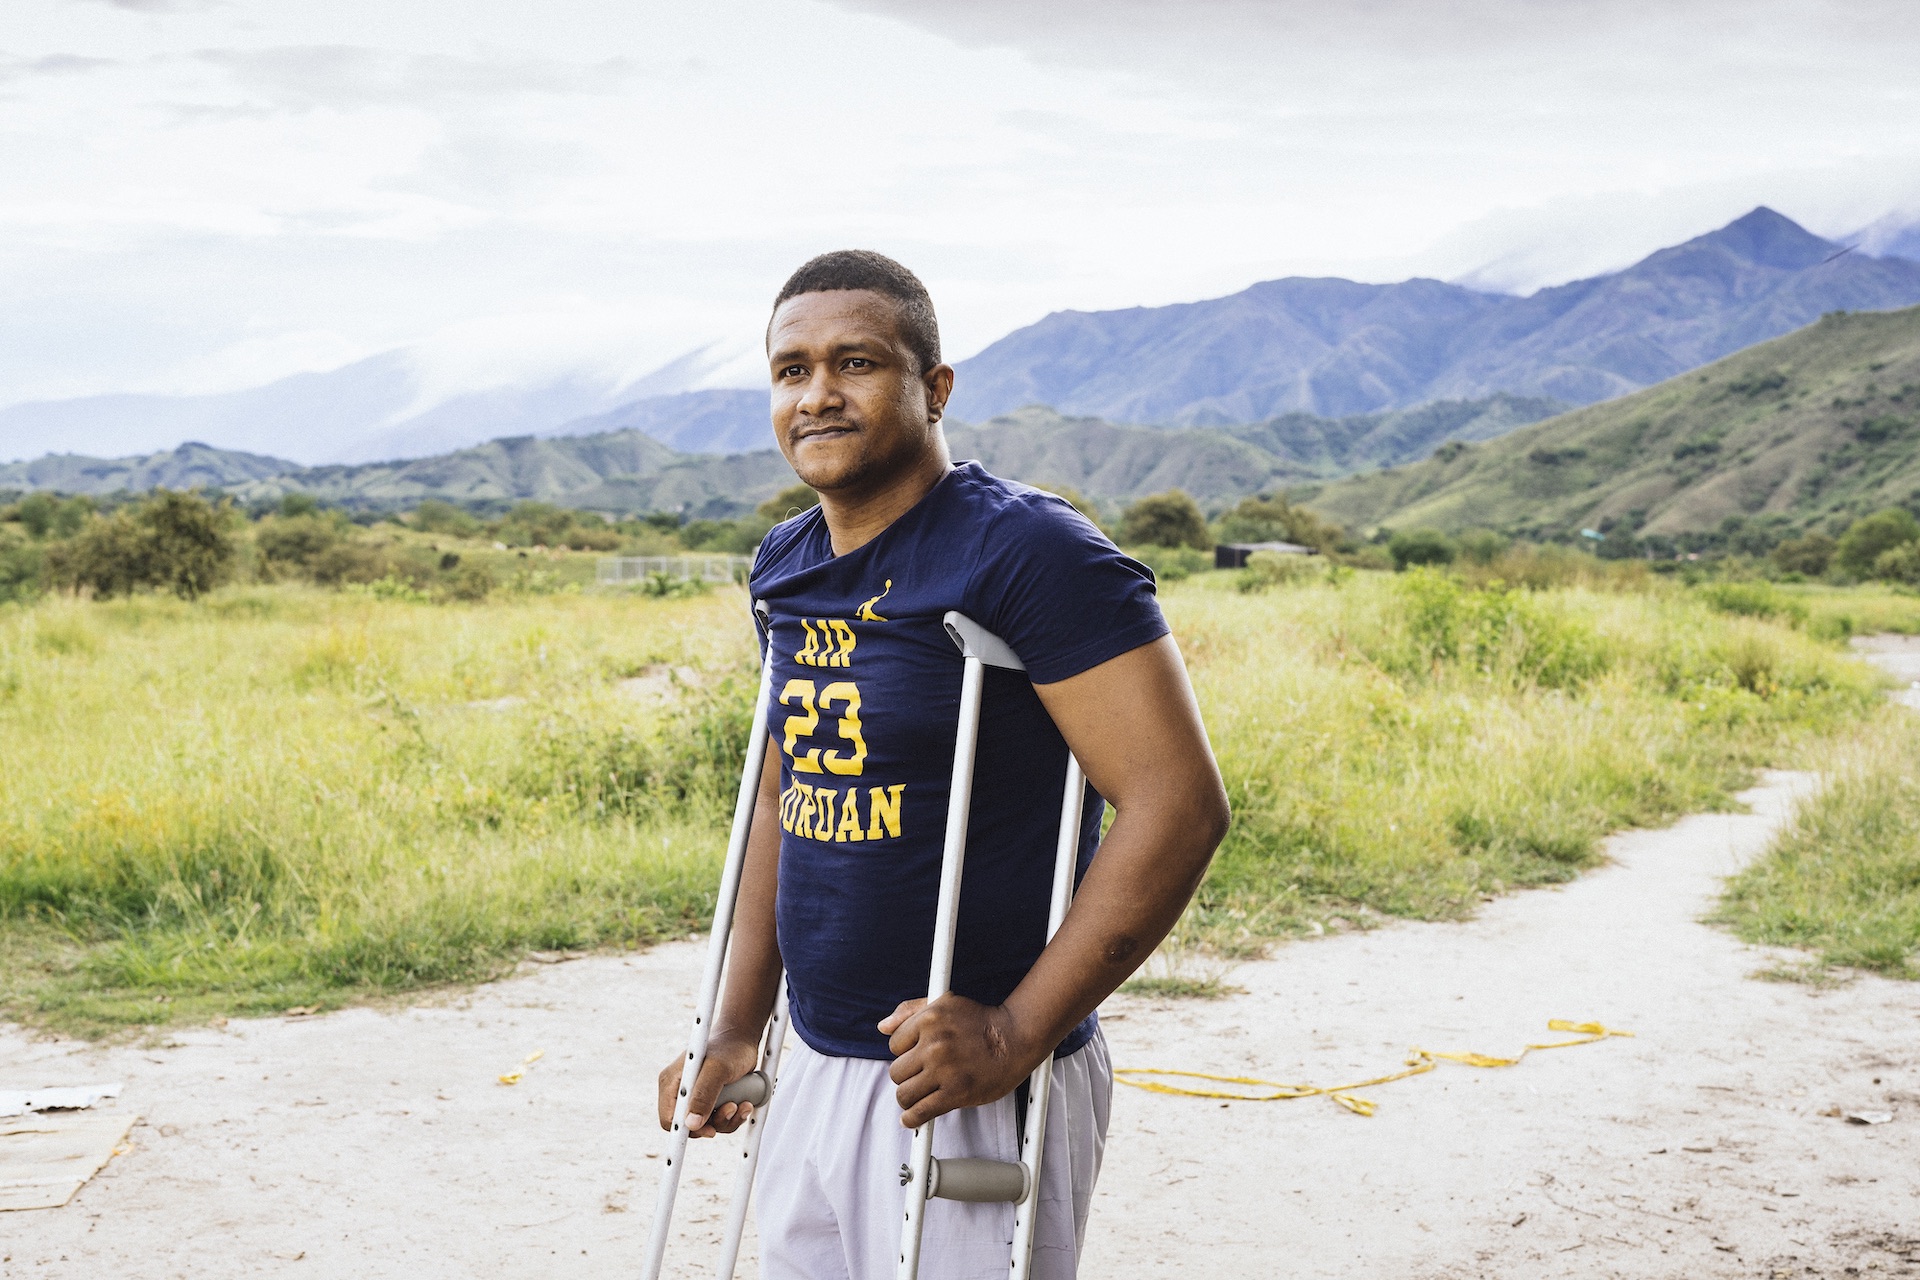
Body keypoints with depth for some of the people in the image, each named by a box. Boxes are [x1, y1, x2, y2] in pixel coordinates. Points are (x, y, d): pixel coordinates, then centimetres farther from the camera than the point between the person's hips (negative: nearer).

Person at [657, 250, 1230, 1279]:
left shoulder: (1030, 552, -15)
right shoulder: (785, 569, 9)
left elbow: (1178, 804, -20)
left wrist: (1017, 1034, -22)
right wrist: (739, 1028, 15)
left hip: (970, 1092, -7)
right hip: (811, 1074, 7)